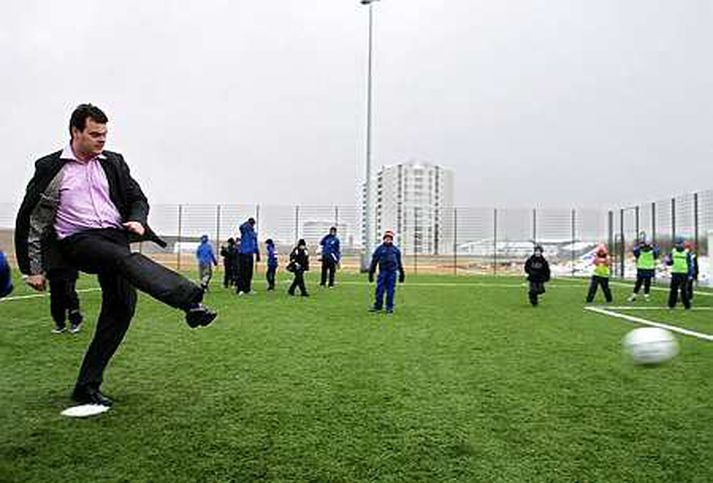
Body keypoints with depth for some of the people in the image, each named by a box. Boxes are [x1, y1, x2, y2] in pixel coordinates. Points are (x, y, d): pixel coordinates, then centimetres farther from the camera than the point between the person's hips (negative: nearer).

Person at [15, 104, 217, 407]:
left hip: (115, 237, 4)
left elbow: (137, 198, 20)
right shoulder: (51, 168, 5)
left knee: (122, 306, -6)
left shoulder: (113, 163, 14)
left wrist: (137, 220, -5)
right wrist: (32, 270, 5)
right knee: (124, 258, -35)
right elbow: (30, 221, 7)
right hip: (77, 241, -4)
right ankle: (191, 302, -54)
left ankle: (87, 387, 6)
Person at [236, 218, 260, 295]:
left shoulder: (254, 233, 15)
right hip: (242, 254, -6)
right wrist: (247, 223, -37)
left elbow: (255, 245, 22)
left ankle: (247, 289, 19)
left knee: (249, 273, 10)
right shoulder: (244, 230, -2)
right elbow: (241, 227, -28)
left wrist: (257, 255, 21)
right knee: (241, 272, -9)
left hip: (250, 255, 6)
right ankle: (240, 289, -9)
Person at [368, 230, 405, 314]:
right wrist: (371, 273, 4)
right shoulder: (379, 248, 7)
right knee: (380, 289, -2)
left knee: (390, 291, 2)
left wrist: (401, 273, 20)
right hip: (382, 272, -1)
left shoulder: (396, 249, 14)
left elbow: (399, 262, 20)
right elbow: (374, 261, 7)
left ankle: (389, 308, 9)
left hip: (392, 273, 1)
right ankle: (377, 306, 8)